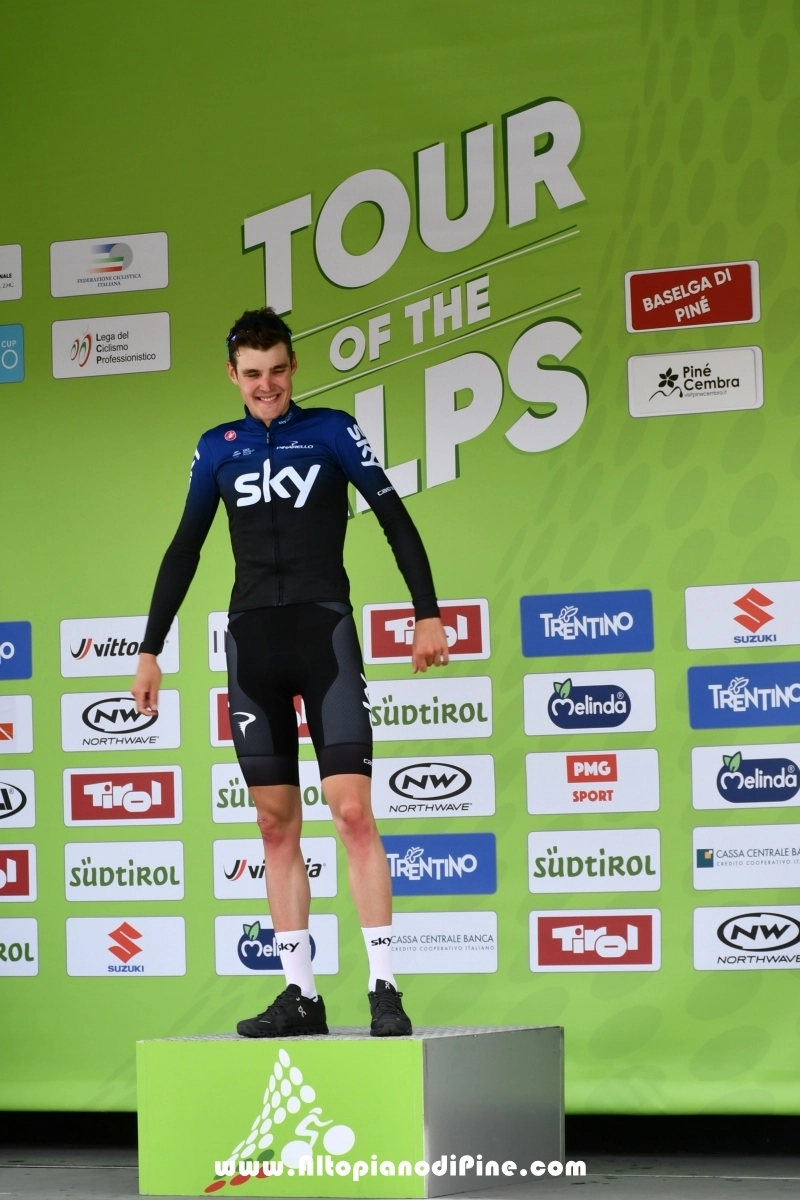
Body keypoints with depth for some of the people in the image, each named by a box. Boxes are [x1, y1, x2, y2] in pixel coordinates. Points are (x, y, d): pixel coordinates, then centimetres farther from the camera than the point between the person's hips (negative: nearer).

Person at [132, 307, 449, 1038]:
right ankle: (300, 993, 6)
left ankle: (384, 988, -11)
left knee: (352, 809, -13)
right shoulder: (218, 448, 12)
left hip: (324, 629, -3)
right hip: (253, 642, 4)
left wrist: (428, 614, -5)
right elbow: (184, 553, 16)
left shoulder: (331, 431, 4)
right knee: (277, 824, 3)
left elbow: (395, 519, 3)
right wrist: (151, 650, 14)